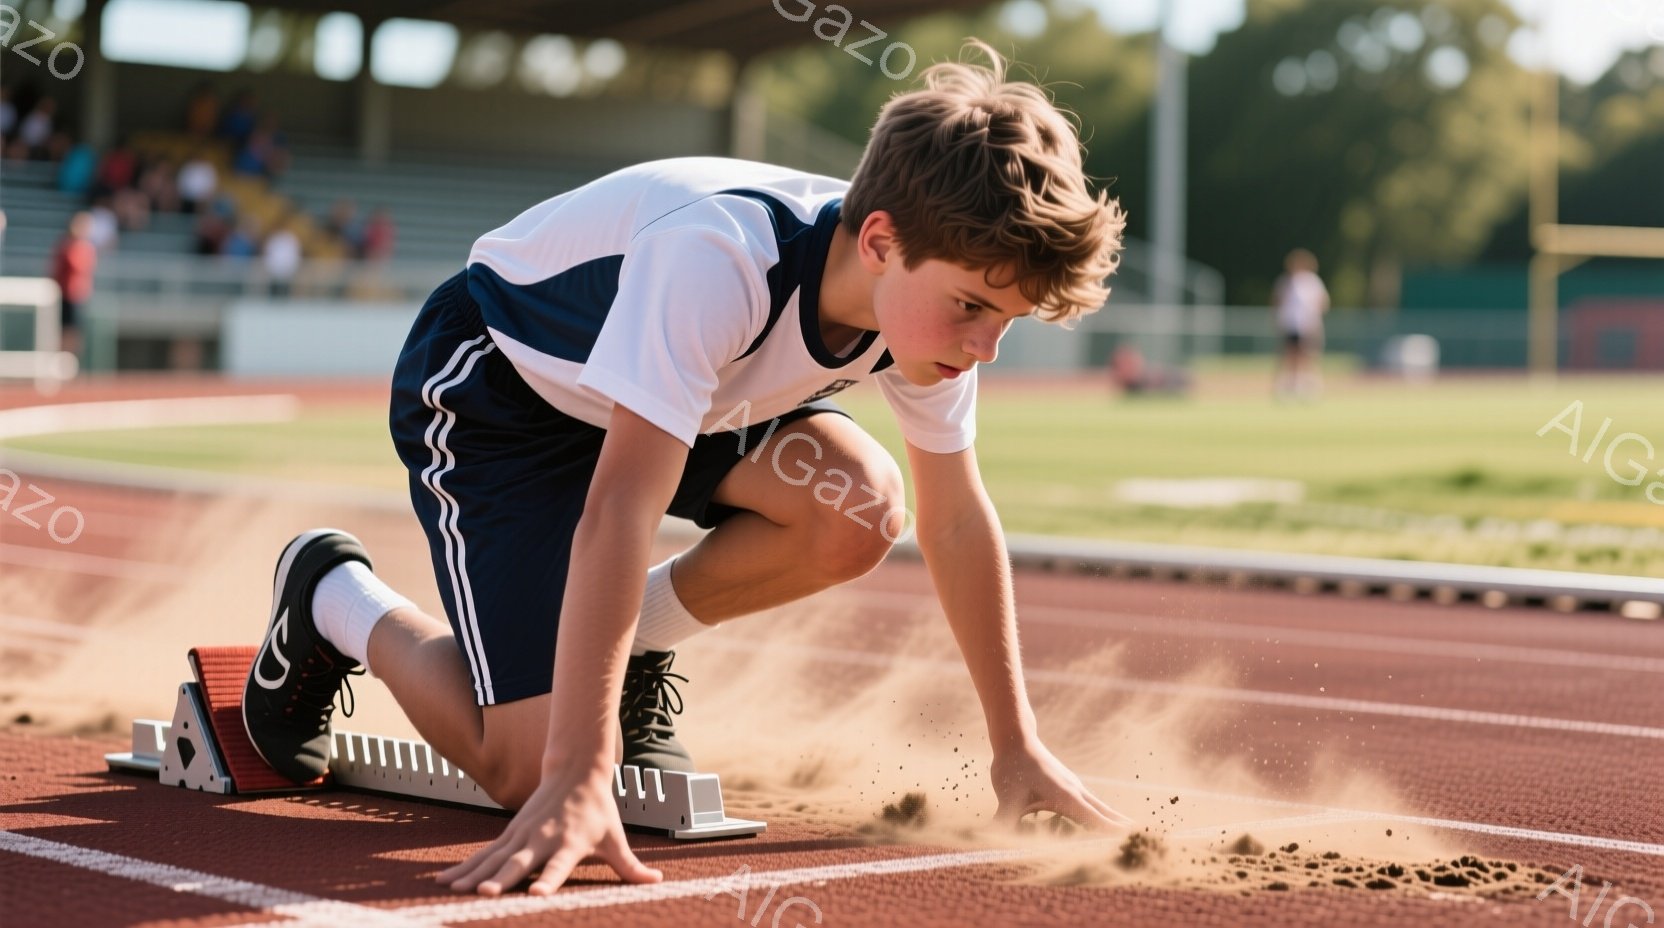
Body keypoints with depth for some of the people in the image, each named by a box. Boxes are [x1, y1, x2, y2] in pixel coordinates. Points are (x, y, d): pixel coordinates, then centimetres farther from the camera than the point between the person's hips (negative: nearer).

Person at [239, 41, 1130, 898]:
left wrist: (1016, 745, -4)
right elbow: (617, 514, -46)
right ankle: (332, 596, 13)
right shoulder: (718, 260, -41)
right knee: (524, 766, -15)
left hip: (686, 394, 7)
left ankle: (632, 649, 4)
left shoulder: (929, 289, -19)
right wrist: (575, 785, -50)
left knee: (858, 511, -22)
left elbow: (955, 516, -6)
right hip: (495, 383, -6)